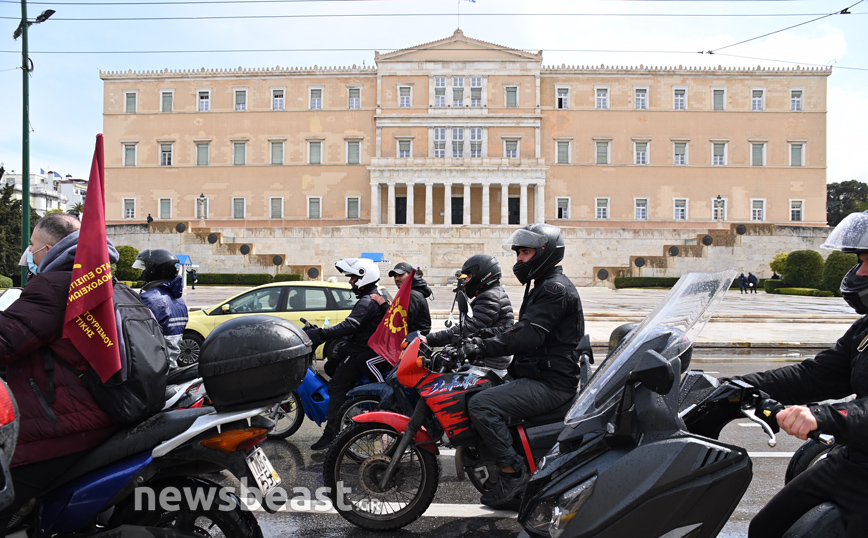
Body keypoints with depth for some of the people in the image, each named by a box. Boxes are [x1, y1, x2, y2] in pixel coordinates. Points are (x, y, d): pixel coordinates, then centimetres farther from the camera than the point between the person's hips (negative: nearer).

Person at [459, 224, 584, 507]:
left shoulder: (555, 288, -14)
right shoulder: (543, 286, 19)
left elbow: (528, 335, -27)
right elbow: (522, 331, 20)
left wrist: (483, 347, -28)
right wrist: (481, 341, 10)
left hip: (551, 383, -11)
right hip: (539, 375, 11)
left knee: (481, 405, -24)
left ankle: (513, 472, -14)